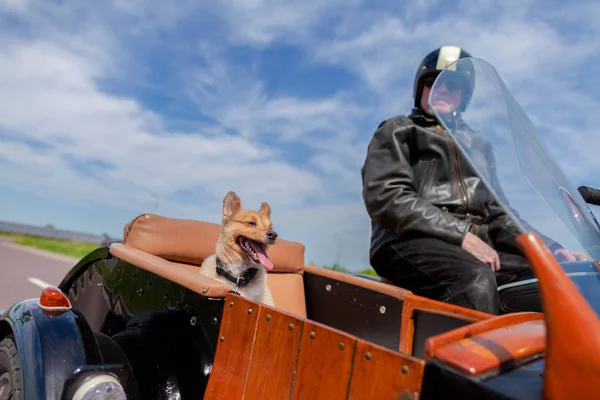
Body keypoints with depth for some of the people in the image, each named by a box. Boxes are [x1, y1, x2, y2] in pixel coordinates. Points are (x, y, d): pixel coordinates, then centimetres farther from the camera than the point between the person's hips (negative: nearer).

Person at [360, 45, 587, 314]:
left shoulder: (477, 145, 29)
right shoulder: (396, 132, 12)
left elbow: (495, 213, 27)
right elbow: (385, 198, -6)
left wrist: (550, 248, 8)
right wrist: (462, 234, -15)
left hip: (476, 245, 6)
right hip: (411, 242, -5)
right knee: (477, 280, -35)